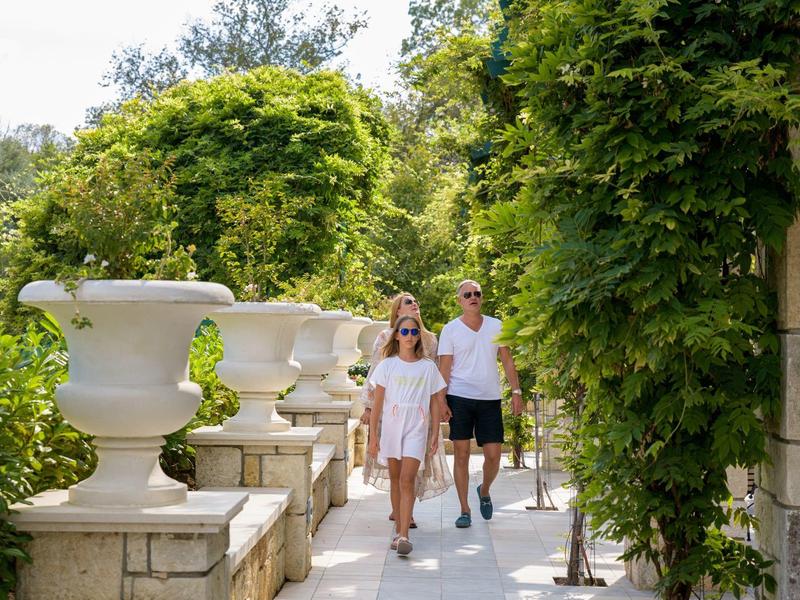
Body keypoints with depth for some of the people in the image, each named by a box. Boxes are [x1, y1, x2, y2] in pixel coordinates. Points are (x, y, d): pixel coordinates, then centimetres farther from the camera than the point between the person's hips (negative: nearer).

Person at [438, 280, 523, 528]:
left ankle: (484, 491, 30)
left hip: (490, 398, 2)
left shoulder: (496, 326, 8)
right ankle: (465, 510, 10)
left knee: (493, 455, 0)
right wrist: (441, 401, -8)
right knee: (461, 454, 0)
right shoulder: (450, 330, 1)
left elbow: (507, 361, 12)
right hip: (460, 398, -2)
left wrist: (516, 391, 3)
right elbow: (444, 368, -1)